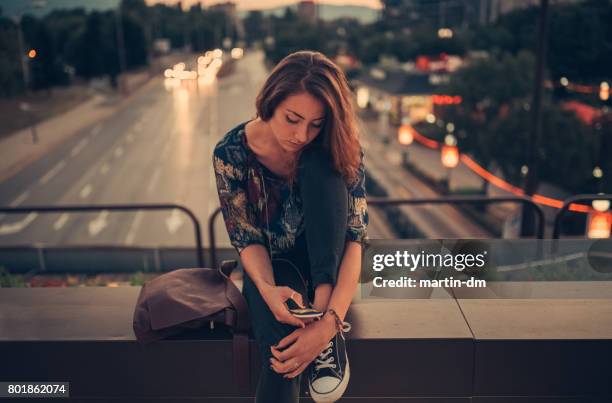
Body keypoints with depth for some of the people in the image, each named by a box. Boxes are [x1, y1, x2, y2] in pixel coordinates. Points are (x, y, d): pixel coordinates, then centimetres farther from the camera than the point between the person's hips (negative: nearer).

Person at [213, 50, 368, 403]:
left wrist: (329, 321, -40)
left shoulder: (340, 149, -18)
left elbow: (355, 238, -25)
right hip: (271, 265, -2)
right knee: (284, 360, -37)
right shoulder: (231, 153, -17)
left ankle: (326, 320, -28)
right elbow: (247, 237, -13)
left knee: (322, 170, -32)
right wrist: (267, 289, -36)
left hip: (325, 261, 2)